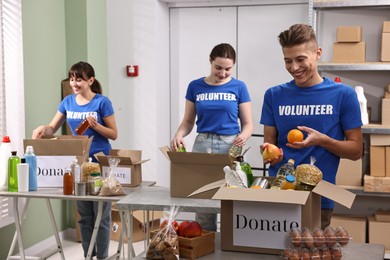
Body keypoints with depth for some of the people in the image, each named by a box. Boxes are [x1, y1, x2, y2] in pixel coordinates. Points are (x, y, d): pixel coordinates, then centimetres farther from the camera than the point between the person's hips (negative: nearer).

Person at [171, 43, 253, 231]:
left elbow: (247, 124, 3)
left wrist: (243, 136, -20)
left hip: (230, 147, -1)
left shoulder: (239, 87, 1)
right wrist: (178, 135, -11)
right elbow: (188, 121, 10)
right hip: (202, 145, 1)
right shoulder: (195, 87, 5)